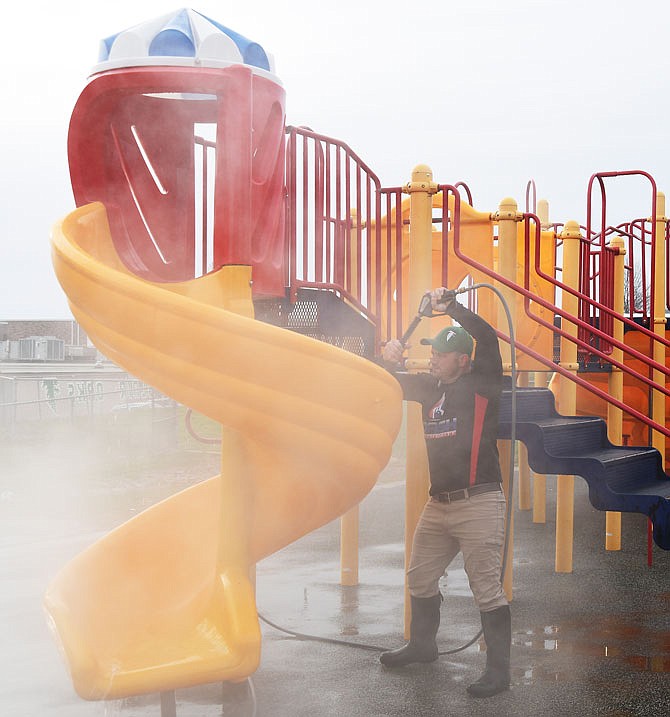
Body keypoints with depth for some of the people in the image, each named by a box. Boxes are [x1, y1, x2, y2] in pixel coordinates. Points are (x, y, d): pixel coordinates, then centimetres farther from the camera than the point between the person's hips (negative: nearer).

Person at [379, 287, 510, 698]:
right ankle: (423, 645, 37)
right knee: (421, 580, 18)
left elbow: (487, 339, -21)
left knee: (487, 588, -8)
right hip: (438, 506, 8)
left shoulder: (481, 384, -7)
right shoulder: (432, 387, 13)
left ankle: (499, 669, -2)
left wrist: (451, 305, -17)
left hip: (480, 503, -8)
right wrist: (390, 362, -6)